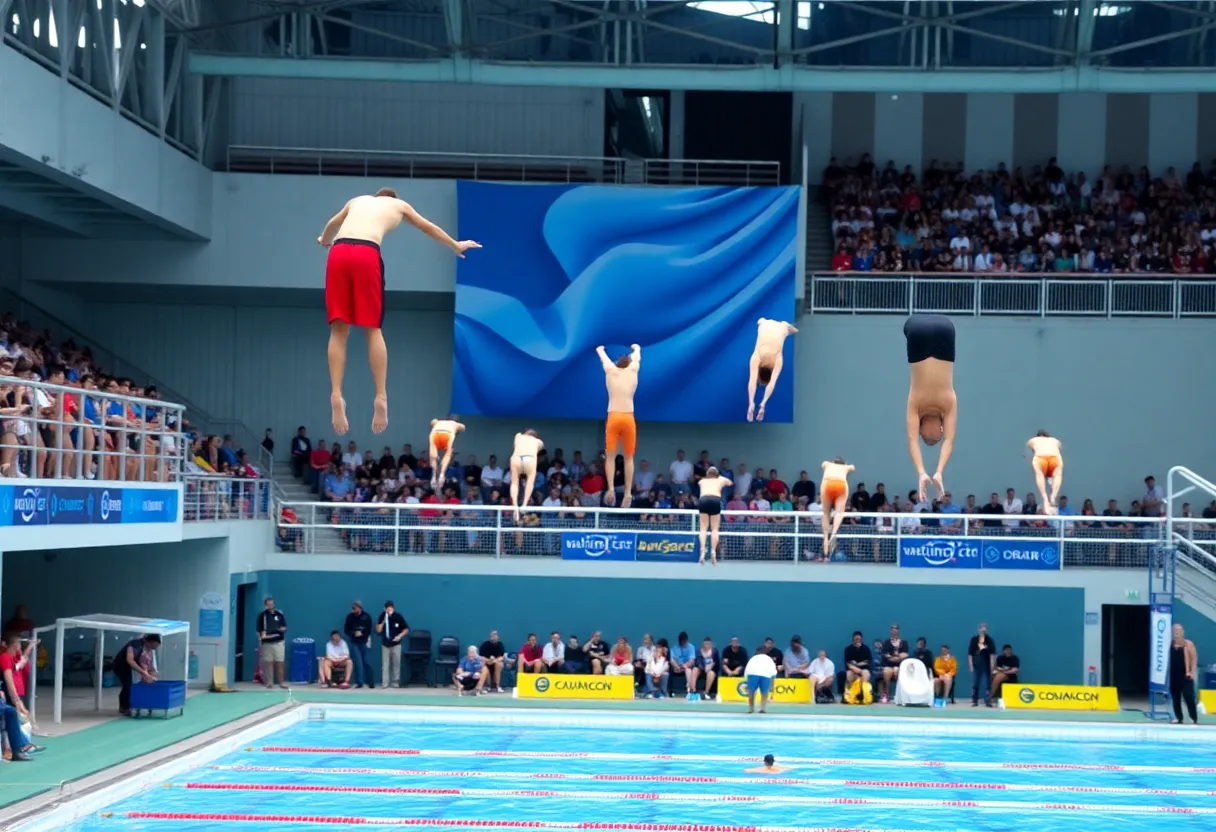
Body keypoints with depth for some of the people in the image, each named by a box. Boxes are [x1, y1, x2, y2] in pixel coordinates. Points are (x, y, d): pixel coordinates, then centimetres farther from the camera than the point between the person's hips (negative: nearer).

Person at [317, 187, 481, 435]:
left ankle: (336, 394, -11)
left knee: (339, 329, 4)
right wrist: (457, 246, 59)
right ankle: (381, 397, -5)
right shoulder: (399, 205, 28)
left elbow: (332, 225, 53)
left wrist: (324, 240, 75)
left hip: (338, 252, 2)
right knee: (373, 329, 4)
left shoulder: (357, 200, 34)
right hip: (367, 254, -2)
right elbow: (429, 228, 43)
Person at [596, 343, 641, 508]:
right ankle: (628, 492, -2)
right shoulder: (633, 370, 9)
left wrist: (599, 350, 51)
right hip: (628, 418, 1)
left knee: (610, 456, 0)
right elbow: (636, 357, 32)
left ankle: (610, 489, -17)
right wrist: (636, 348, 54)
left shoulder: (611, 371, 7)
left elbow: (603, 357, 28)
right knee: (629, 458, 5)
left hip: (613, 418, -1)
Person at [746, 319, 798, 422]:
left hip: (781, 328, -1)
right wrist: (751, 403, -59)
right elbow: (752, 382, -47)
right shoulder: (756, 357, -37)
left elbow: (772, 383, -45)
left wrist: (763, 404, -53)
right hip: (765, 326, 1)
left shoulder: (777, 359, -39)